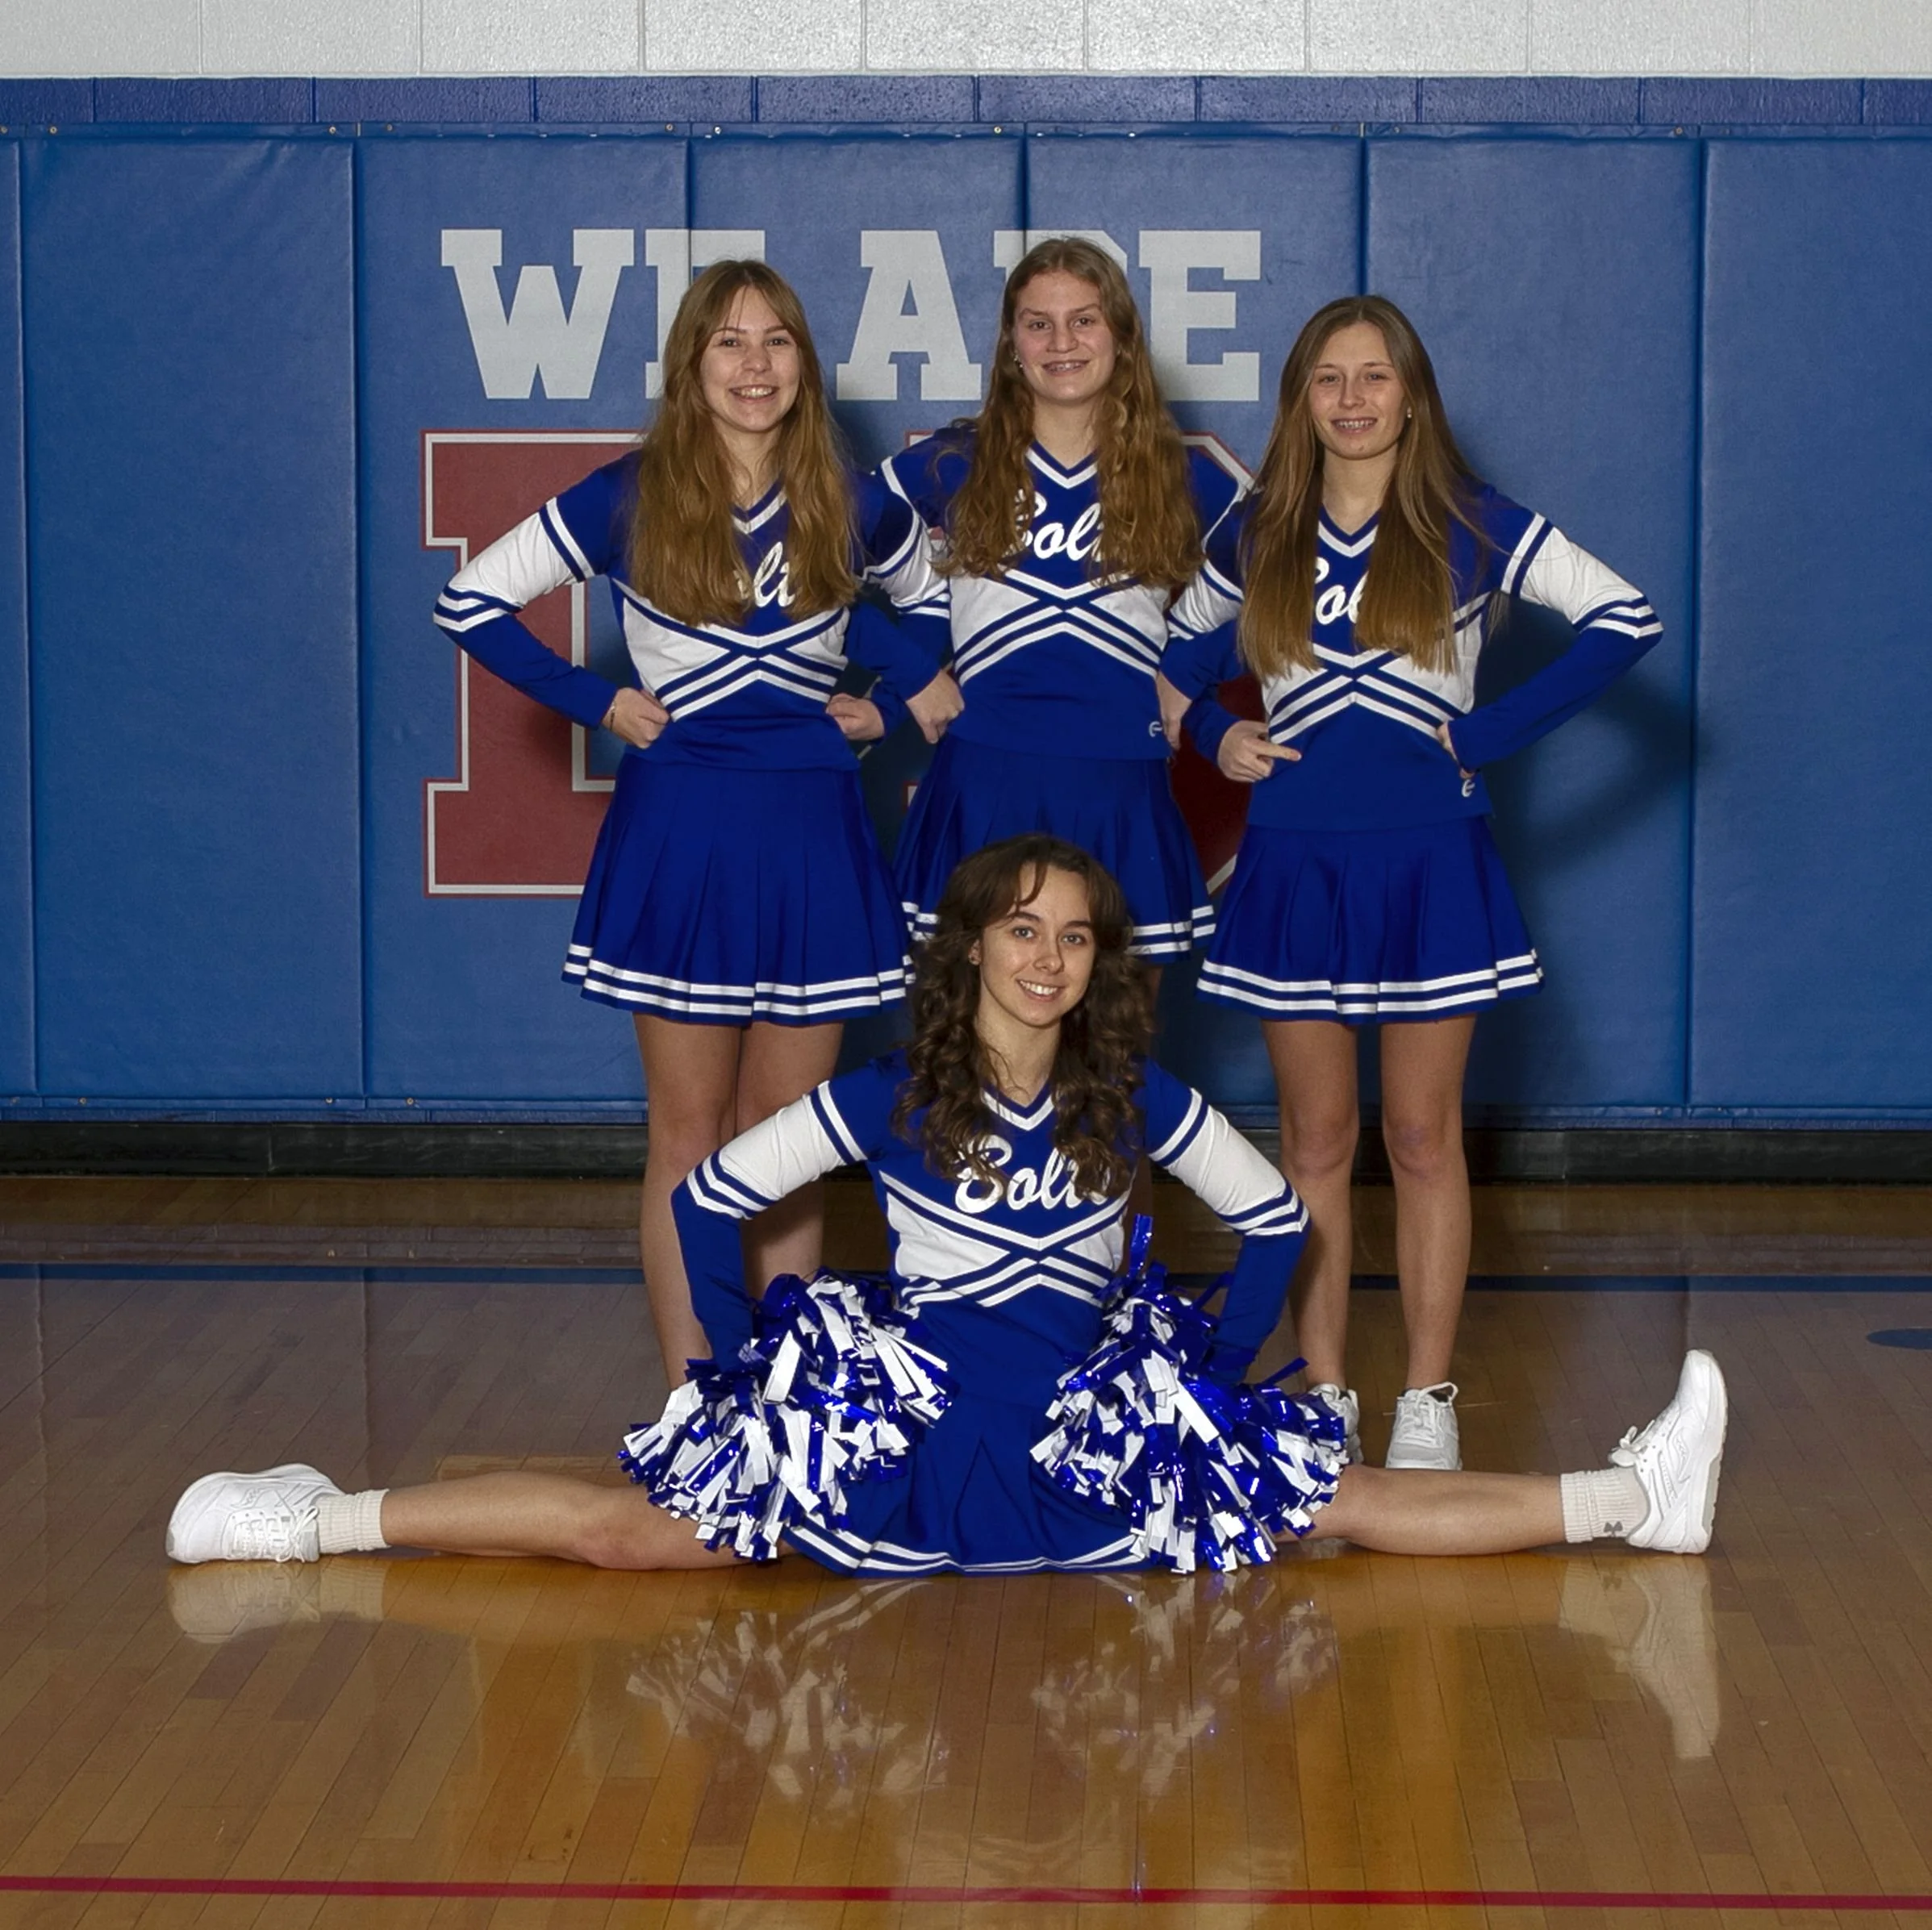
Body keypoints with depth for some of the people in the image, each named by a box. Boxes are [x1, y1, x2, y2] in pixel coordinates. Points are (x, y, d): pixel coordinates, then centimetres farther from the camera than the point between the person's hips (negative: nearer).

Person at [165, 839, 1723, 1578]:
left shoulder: (1137, 1102, 0)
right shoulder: (888, 1103, -4)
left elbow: (1277, 1222, 11)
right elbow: (712, 1198, 3)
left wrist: (1215, 1377, 7)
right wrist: (744, 1366, 2)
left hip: (1092, 1451, 2)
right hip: (907, 1445, -2)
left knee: (1323, 1496, -9)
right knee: (640, 1524, -16)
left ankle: (1635, 1498, -7)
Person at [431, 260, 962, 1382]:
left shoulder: (850, 507, 3)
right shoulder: (629, 502, -3)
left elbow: (933, 592, 23)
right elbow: (472, 601, 2)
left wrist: (898, 695, 6)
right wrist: (595, 703, -4)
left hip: (811, 835, 2)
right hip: (680, 833, -2)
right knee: (690, 1128, 3)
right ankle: (694, 1402, 8)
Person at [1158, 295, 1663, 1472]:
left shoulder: (1473, 527, -2)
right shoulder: (1256, 536, 7)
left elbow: (1627, 620, -5)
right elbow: (1178, 647, 23)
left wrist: (1495, 732, -10)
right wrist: (1210, 733, 3)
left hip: (1429, 866, -2)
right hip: (1295, 870, 2)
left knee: (1424, 1139, 2)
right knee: (1316, 1142, 6)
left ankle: (1429, 1401, 8)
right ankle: (1322, 1394, 13)